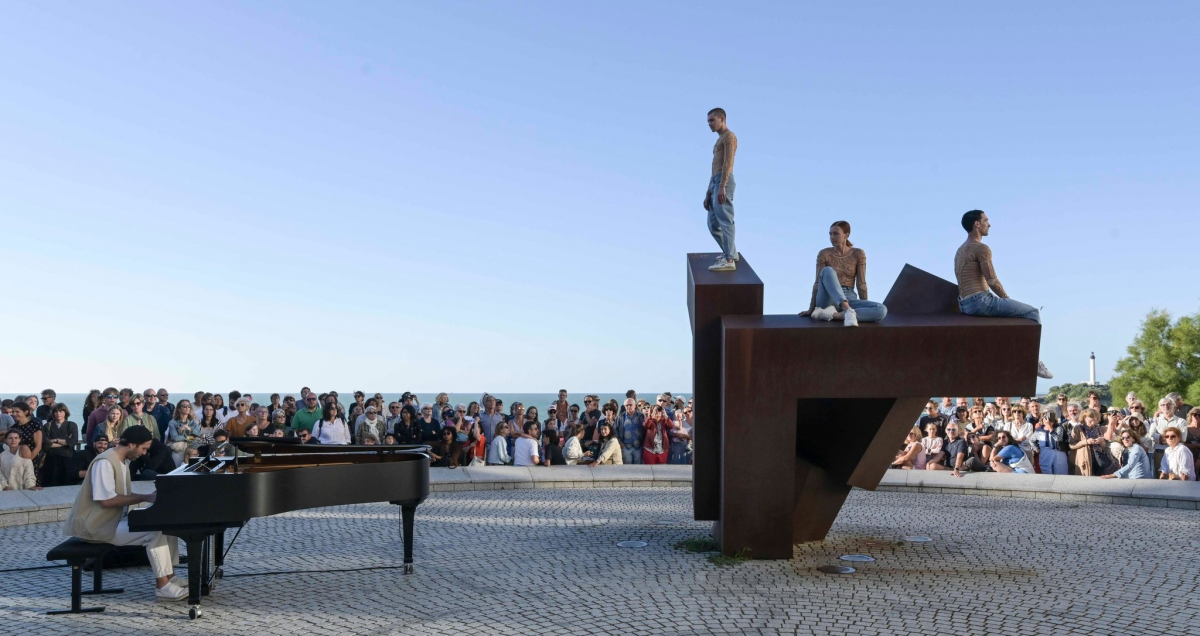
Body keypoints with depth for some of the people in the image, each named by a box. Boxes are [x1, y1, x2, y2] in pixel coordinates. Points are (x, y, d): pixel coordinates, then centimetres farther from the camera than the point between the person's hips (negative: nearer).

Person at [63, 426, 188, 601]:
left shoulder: (121, 462, 12)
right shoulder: (105, 462, -20)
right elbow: (106, 500, -25)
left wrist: (148, 497, 0)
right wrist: (144, 498, -21)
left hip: (114, 519, 10)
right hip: (100, 525, -10)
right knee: (155, 532, -23)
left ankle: (169, 577, 1)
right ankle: (163, 586, -19)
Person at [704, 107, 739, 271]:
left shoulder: (729, 136, -1)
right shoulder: (720, 141, 30)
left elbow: (728, 163, -14)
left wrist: (722, 186, -24)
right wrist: (708, 194, 22)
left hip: (724, 182, -10)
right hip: (715, 183, 10)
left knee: (725, 221, -15)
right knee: (713, 224, 11)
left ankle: (729, 260, -20)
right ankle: (730, 252, 23)